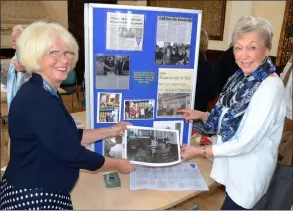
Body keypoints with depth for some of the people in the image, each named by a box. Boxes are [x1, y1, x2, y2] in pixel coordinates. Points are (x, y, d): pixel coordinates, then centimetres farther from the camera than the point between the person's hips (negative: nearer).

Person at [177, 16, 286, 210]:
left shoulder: (270, 88, -27)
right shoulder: (241, 78, -1)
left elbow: (245, 143, -27)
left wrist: (200, 151, -19)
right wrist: (201, 115, -1)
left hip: (248, 175, -7)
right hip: (229, 165, 8)